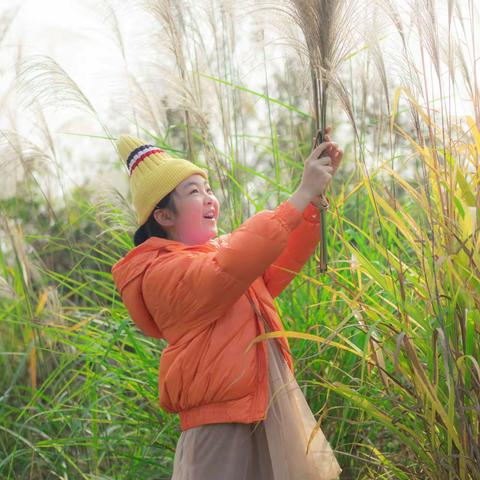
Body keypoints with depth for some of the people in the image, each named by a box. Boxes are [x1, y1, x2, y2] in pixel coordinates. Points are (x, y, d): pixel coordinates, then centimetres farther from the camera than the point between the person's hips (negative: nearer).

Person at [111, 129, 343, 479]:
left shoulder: (219, 250, 15)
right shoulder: (162, 272, -12)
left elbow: (284, 260, 7)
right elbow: (229, 269, -28)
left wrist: (317, 191, -7)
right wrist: (303, 195, -28)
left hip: (277, 413, 8)